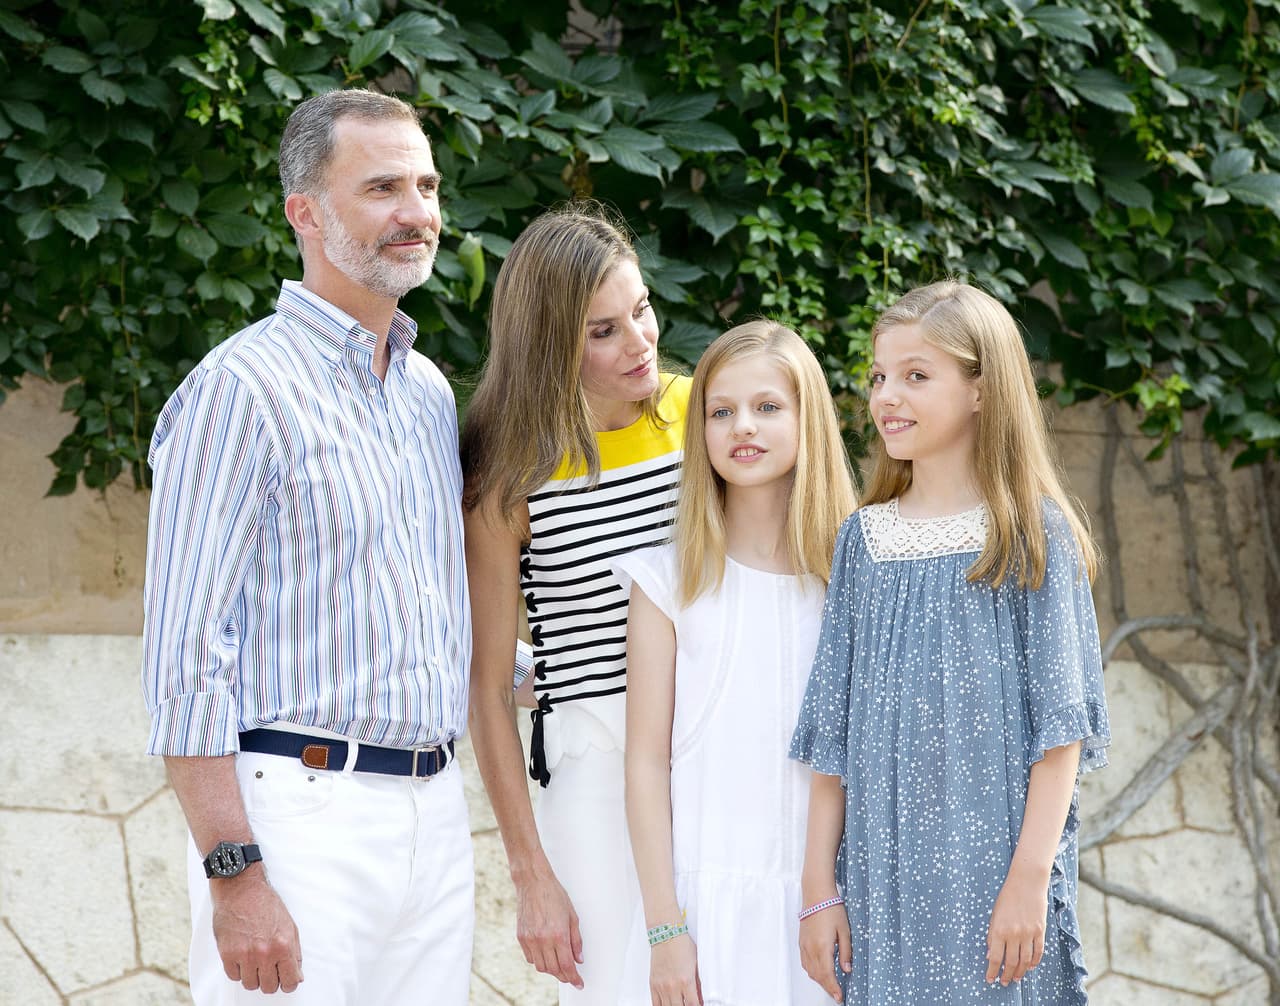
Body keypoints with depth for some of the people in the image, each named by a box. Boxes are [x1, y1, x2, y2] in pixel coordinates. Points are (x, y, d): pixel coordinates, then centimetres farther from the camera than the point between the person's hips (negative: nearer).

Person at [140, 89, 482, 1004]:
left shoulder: (430, 391, 16)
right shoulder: (244, 389, -8)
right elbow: (185, 654, -14)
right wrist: (237, 877, -19)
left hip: (435, 814, 7)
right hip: (304, 814, -7)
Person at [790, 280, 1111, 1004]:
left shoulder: (1032, 534, -3)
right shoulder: (865, 539, 8)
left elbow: (1060, 727, -6)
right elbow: (833, 734, 8)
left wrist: (1029, 879, -13)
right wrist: (821, 889, 4)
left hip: (995, 876, -3)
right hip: (883, 883, 3)